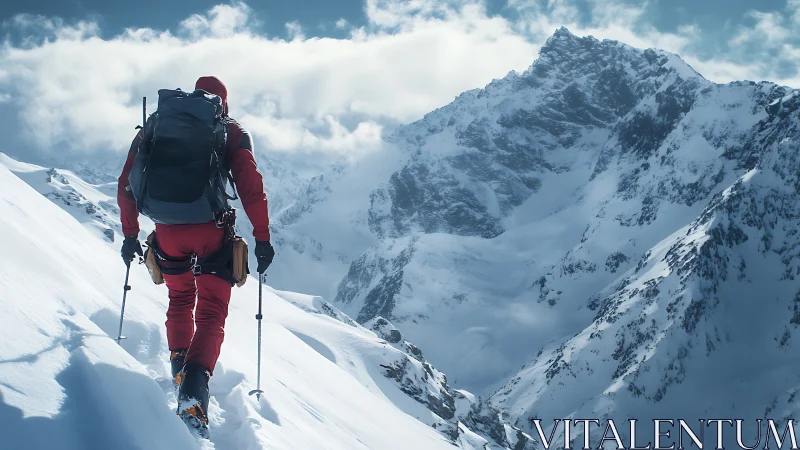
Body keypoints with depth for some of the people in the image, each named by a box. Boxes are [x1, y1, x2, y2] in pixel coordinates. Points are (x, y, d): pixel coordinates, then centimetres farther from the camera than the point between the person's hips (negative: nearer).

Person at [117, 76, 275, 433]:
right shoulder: (232, 132, 6)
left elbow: (127, 185, 11)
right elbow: (251, 188, -5)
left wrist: (130, 234, 20)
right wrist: (262, 237, 0)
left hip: (168, 231, 3)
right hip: (212, 230, -2)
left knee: (180, 297, 28)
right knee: (211, 310, 3)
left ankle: (179, 364, 25)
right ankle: (194, 385, -17)